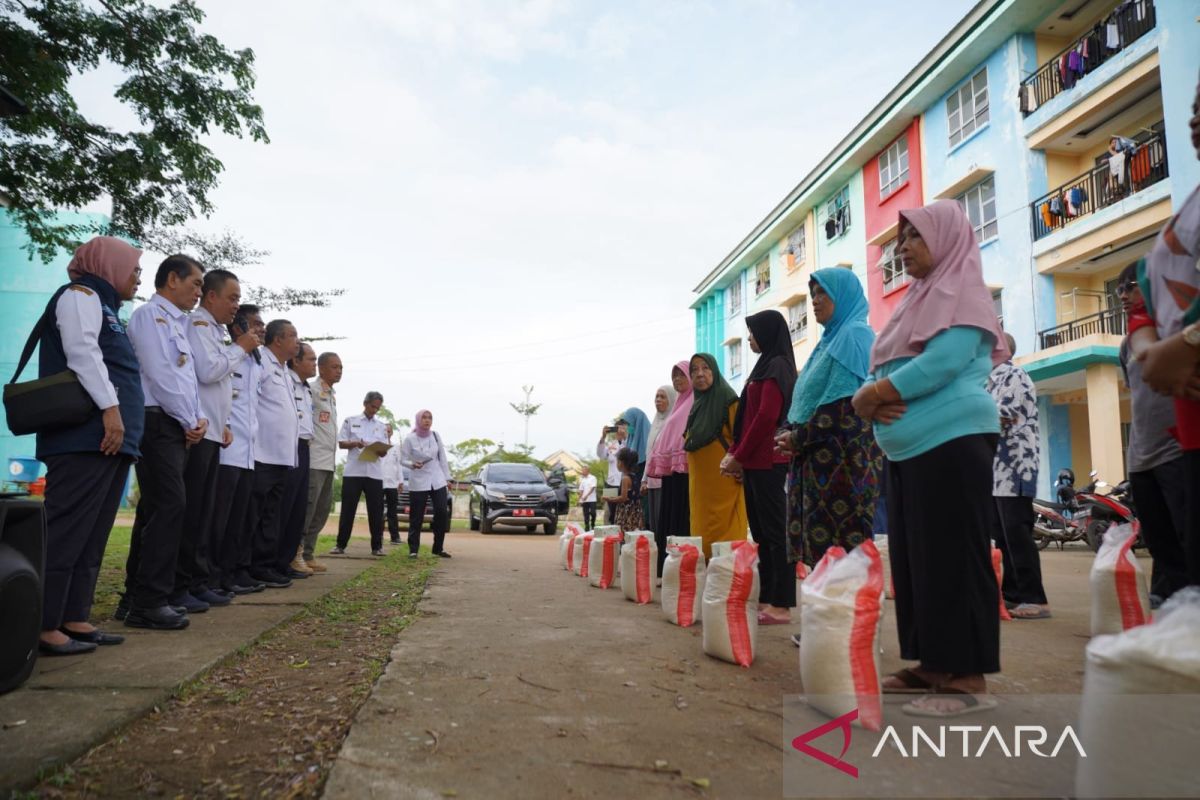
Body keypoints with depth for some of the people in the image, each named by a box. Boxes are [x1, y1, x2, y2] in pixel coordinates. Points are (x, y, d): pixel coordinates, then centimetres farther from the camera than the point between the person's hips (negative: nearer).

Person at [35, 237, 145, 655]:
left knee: (92, 536, 8)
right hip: (86, 435, -10)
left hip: (109, 438, 10)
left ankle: (74, 619, 12)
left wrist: (118, 418, 21)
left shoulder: (103, 306, 28)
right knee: (66, 531, -10)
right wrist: (110, 407, -23)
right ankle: (43, 626, -8)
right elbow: (82, 353, -16)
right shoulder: (80, 295, 0)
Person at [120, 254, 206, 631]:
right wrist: (190, 421, -10)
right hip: (158, 423, -9)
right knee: (170, 507, -13)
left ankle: (137, 598, 17)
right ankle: (148, 602, -8)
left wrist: (199, 418, 4)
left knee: (156, 511, 10)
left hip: (177, 428, 9)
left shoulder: (177, 323, 23)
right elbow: (160, 374, -15)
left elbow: (187, 379, 21)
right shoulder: (150, 314, -5)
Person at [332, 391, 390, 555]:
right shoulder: (350, 421, 8)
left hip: (374, 473, 2)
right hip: (353, 471, -2)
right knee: (348, 509, 2)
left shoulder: (382, 425, 13)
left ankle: (377, 546, 7)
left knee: (376, 511, 2)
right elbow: (341, 443, 4)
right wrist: (355, 443, -15)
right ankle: (341, 544, 11)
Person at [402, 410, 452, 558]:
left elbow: (442, 458, 9)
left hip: (438, 481, 3)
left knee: (441, 513, -1)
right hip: (418, 482, -3)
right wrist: (412, 464, -24)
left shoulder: (435, 436, 5)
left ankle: (438, 548, 10)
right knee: (416, 517, -2)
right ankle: (413, 549, 7)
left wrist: (447, 478, 8)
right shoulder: (410, 439, -5)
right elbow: (403, 459, -3)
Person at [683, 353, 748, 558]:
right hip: (699, 485, 8)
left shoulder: (728, 400, -6)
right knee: (703, 537, 9)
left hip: (723, 484, -8)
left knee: (725, 538, -7)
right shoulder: (698, 405, 17)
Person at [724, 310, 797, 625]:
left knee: (775, 532, -7)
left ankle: (782, 605, -3)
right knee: (761, 533, 11)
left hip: (768, 463, -10)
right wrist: (733, 454, 12)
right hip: (755, 462, 10)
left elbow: (767, 417, -17)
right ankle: (765, 598, 17)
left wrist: (739, 456, -11)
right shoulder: (765, 366, 21)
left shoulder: (776, 366, -8)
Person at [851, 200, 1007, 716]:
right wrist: (867, 398, -6)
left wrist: (873, 393, -11)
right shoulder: (915, 301, 22)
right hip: (907, 448, 9)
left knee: (952, 557, -7)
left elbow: (944, 362, -18)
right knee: (914, 558, 9)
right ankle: (932, 665, 17)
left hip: (952, 443, -9)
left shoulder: (964, 292, -3)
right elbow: (884, 369, 16)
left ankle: (968, 677, 0)